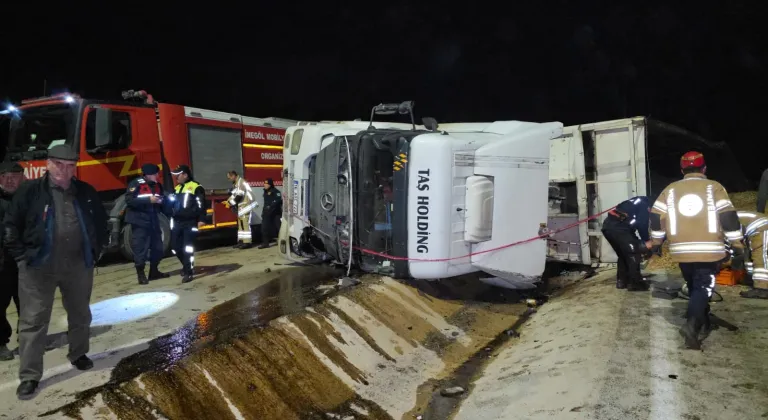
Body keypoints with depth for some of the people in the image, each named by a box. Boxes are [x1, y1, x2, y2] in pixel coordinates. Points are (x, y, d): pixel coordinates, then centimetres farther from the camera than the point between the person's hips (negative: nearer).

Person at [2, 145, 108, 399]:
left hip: (78, 266, 3)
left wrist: (96, 251, 9)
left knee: (80, 315, 17)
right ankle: (29, 376, 11)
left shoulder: (86, 192, 4)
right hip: (39, 267, -3)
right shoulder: (30, 191, -6)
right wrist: (22, 255, -6)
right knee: (33, 321, 1)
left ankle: (78, 354, 39)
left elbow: (101, 223, 14)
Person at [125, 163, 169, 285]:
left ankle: (154, 271, 25)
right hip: (140, 222, -7)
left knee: (157, 247, 12)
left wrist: (161, 201, -1)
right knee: (140, 248, -3)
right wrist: (148, 200, -24)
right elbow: (129, 200, -20)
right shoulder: (136, 184, -10)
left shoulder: (157, 185, 10)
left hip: (153, 221, 7)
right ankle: (141, 274, 6)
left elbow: (161, 200, 23)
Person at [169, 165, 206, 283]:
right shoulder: (176, 188, 18)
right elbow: (171, 204, 29)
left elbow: (201, 205, -11)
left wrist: (201, 219, -17)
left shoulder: (196, 187, -6)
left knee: (187, 248, -9)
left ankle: (188, 272, -3)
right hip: (177, 222, 7)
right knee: (176, 246, 9)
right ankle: (187, 266, 30)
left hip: (190, 223, -7)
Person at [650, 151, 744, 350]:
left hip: (681, 251, 3)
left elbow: (656, 218, 7)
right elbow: (729, 218, -4)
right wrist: (738, 248, 0)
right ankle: (692, 324, -22)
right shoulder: (714, 187, 1)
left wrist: (656, 243, 19)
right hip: (709, 250, -3)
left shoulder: (670, 190, 9)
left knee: (694, 287, 21)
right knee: (703, 288, -3)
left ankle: (702, 319, 33)